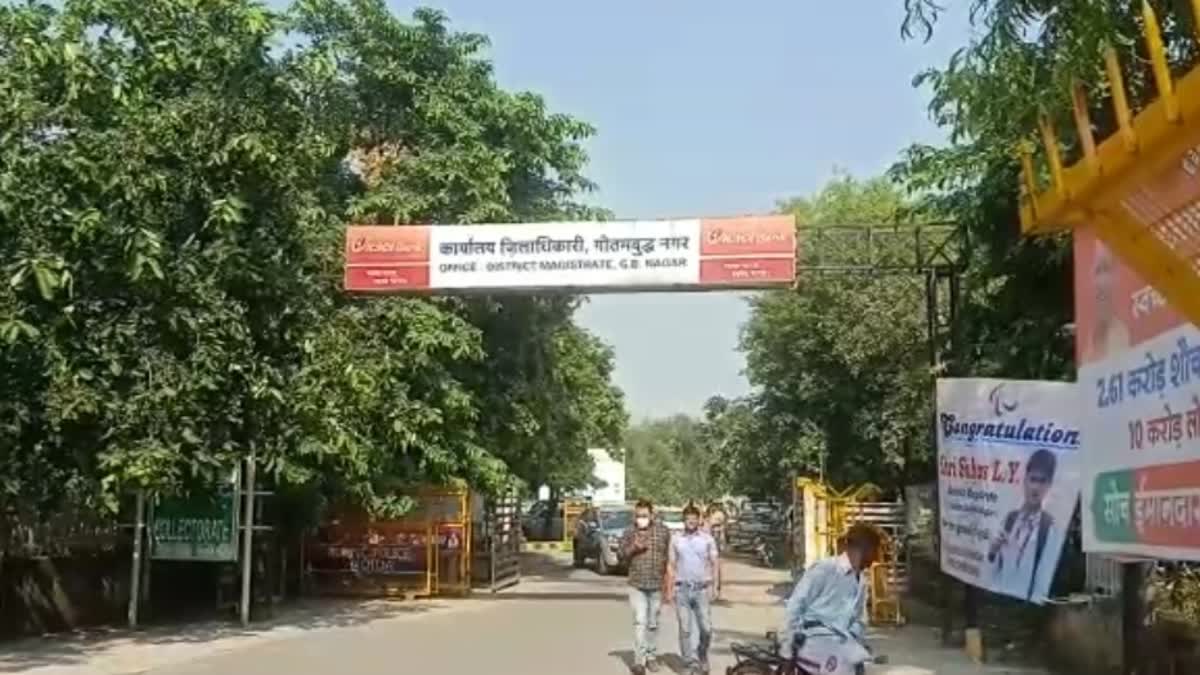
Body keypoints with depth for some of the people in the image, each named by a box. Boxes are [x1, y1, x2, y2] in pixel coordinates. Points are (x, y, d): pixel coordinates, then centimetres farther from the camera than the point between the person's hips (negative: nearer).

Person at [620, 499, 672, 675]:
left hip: (657, 584, 1)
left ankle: (651, 657, 25)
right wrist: (633, 548, -14)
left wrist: (667, 577, 0)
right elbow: (622, 555, 5)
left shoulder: (663, 531, 1)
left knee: (653, 623, 12)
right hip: (637, 584, -1)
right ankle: (639, 661, -16)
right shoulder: (629, 532, 0)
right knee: (640, 622, -13)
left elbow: (669, 556, 4)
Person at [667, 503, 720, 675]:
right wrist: (669, 589, 3)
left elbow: (714, 564, 5)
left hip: (702, 588, -1)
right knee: (685, 629, -1)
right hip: (682, 589, 1)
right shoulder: (676, 539, 7)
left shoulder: (707, 539, 4)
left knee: (706, 628, -2)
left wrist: (715, 586, -4)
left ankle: (703, 658, 22)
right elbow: (671, 565, 9)